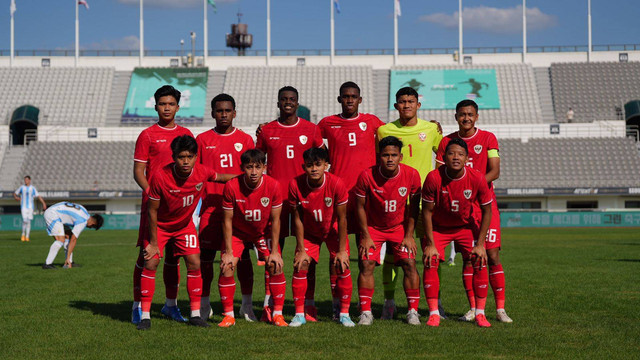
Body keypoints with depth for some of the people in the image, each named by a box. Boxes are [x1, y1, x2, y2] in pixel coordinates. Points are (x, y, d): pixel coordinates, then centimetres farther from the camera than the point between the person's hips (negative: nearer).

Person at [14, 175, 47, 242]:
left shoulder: (33, 188, 4)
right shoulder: (22, 187, 5)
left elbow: (38, 196, 2)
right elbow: (15, 194, 17)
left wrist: (43, 203, -8)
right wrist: (16, 197, -6)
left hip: (30, 207, 1)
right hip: (23, 207, -1)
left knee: (29, 221, 2)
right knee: (25, 220, -15)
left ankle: (27, 237, 9)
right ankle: (23, 234, 4)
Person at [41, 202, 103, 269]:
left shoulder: (85, 212, 11)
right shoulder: (83, 222, -16)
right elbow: (73, 240, -15)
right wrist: (68, 258, -13)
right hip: (52, 215, -11)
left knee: (69, 236, 10)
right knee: (61, 240, -18)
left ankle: (68, 263, 12)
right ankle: (47, 264, -17)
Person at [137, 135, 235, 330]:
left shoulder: (202, 172, -21)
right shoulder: (160, 177, -31)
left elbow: (220, 177, 5)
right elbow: (152, 210, -20)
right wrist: (153, 243, -16)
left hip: (185, 224, 3)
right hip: (159, 225, -3)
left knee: (194, 263, -6)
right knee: (150, 263, -13)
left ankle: (195, 314, 4)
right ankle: (145, 316, -4)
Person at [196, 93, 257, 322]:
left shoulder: (245, 139, 8)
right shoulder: (202, 140, 7)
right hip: (211, 205, 0)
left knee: (243, 254, 1)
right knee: (206, 254, 1)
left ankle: (247, 305, 10)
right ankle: (204, 305, 13)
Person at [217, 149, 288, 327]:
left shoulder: (273, 185, -22)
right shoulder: (232, 187, -25)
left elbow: (275, 220, -13)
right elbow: (227, 220, -15)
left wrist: (274, 251, -14)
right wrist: (228, 252, -16)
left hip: (264, 232, 1)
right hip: (237, 232, 0)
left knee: (276, 266, -15)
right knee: (226, 267, -16)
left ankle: (277, 314, -1)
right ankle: (228, 315, -2)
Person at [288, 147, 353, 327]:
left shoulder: (336, 184, -28)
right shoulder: (296, 185, -24)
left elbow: (342, 219, -19)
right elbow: (298, 219, -13)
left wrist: (342, 250, -17)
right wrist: (300, 250, -13)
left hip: (333, 230, -1)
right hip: (309, 232, 1)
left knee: (341, 266, -13)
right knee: (300, 265, -11)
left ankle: (344, 314, 0)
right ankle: (299, 314, 0)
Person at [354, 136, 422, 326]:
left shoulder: (411, 175, -16)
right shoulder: (367, 176, -20)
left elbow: (413, 206, -4)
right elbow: (360, 207, -8)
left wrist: (409, 235, -6)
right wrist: (365, 236, -9)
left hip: (400, 227, 1)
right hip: (373, 227, -1)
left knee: (409, 264, -10)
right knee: (366, 264, -13)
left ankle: (413, 312, 0)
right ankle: (365, 312, -6)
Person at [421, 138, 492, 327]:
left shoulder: (477, 179, -22)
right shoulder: (433, 178, -25)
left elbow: (486, 211, -10)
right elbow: (427, 211, -14)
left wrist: (480, 244, -13)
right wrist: (430, 244, -16)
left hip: (467, 226, 1)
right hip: (438, 227, -1)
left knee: (480, 263, -12)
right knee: (430, 263, -16)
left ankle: (480, 313, 0)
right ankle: (434, 313, -6)